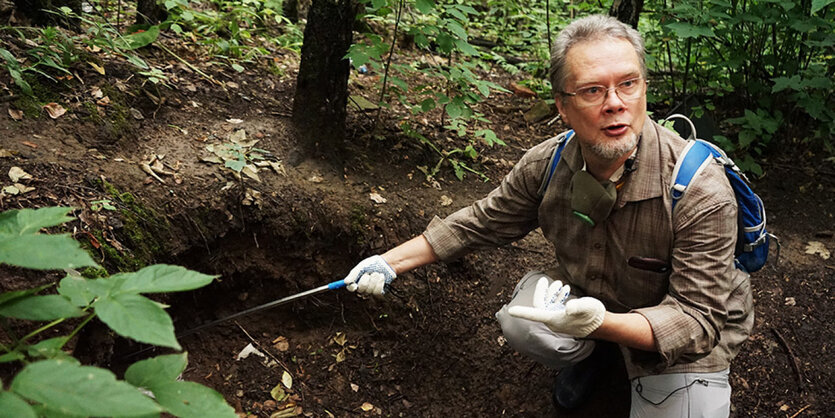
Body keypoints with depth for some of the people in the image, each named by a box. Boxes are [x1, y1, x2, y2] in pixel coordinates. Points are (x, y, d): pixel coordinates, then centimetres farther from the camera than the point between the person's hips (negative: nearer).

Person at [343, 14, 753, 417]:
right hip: (586, 298, 3)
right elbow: (482, 222, -2)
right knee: (520, 321, -24)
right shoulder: (546, 164, -18)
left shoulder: (702, 192, -33)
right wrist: (391, 262, -5)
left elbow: (696, 321, -29)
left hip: (677, 338, -3)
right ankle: (590, 355, 10)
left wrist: (600, 322, -46)